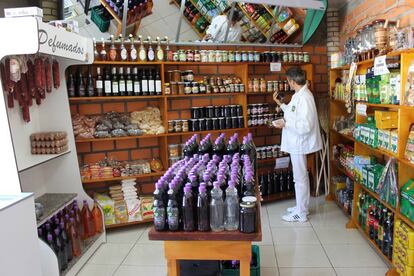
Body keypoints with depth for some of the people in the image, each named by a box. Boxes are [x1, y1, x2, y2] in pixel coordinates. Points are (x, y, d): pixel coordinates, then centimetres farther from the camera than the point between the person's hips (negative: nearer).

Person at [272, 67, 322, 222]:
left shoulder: (304, 98, -23)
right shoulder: (299, 95, 9)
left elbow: (306, 125, -28)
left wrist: (285, 123, -22)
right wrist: (280, 104, 20)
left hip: (299, 144, -10)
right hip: (296, 143, 10)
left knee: (300, 178, 2)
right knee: (301, 176, 19)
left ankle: (301, 213, 16)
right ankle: (302, 206, 35)